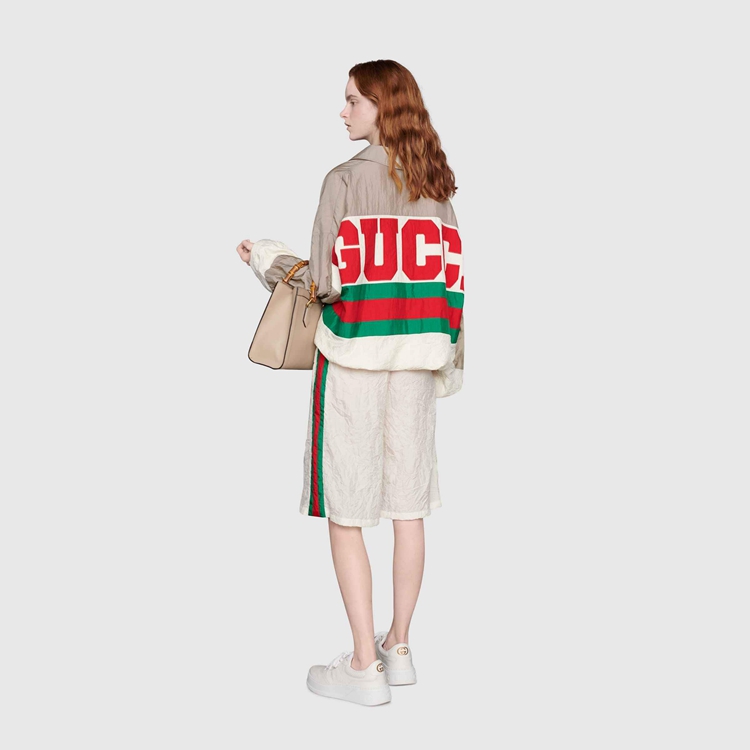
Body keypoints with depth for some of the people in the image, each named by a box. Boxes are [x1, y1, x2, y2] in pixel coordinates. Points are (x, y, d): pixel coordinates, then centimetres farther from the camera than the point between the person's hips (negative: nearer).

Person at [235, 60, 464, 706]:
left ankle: (364, 666, 6)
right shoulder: (436, 184, 8)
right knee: (408, 506, 12)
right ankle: (399, 647, 24)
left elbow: (328, 280, -14)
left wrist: (267, 260, 3)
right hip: (416, 361, 6)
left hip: (352, 360, -6)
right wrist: (447, 360, 17)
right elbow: (451, 279, 8)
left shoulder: (346, 180, -10)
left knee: (346, 513, 2)